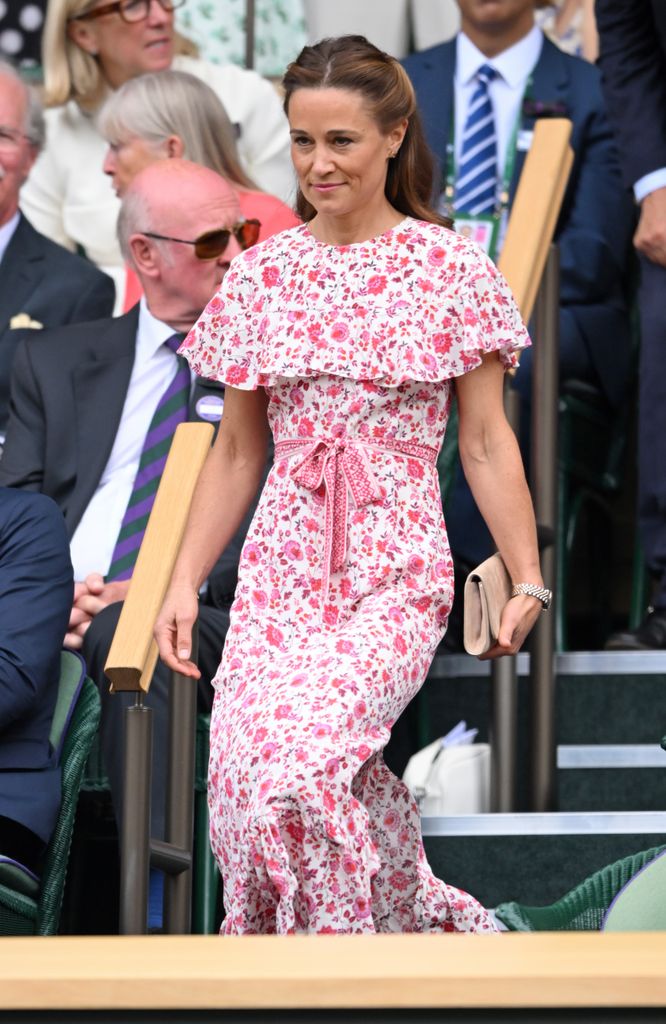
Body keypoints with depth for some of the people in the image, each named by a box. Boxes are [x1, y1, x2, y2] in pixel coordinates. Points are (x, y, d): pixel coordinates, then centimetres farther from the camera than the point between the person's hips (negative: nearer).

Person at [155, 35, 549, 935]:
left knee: (297, 762, -27)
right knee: (243, 780, -12)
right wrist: (184, 583, 8)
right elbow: (236, 452, 15)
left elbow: (485, 441, 3)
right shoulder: (261, 274, 9)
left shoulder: (450, 269, 0)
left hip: (397, 573, -4)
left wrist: (527, 579, -3)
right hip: (281, 569, 4)